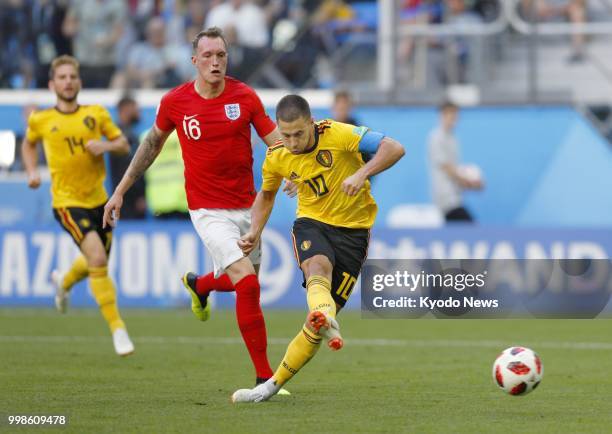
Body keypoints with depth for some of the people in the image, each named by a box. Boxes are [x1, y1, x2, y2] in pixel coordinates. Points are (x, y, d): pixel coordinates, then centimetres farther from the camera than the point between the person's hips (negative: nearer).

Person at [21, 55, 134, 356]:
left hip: (98, 199, 4)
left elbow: (123, 145, 6)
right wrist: (31, 172, 5)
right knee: (98, 259, -22)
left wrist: (106, 146, -15)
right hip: (67, 202, -4)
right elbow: (28, 144, 20)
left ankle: (64, 281, 55)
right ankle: (117, 328, -16)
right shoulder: (41, 121, -1)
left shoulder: (96, 114, 1)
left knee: (96, 262, 18)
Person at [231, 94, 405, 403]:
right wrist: (255, 233, 5)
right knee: (318, 267, -36)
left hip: (352, 228, -2)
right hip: (311, 223, 2)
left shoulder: (337, 135, -18)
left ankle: (273, 385, 3)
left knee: (322, 316, -7)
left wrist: (362, 173, -38)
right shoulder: (277, 157, -4)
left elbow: (394, 148, -24)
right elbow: (267, 194, 18)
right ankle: (328, 325, -66)